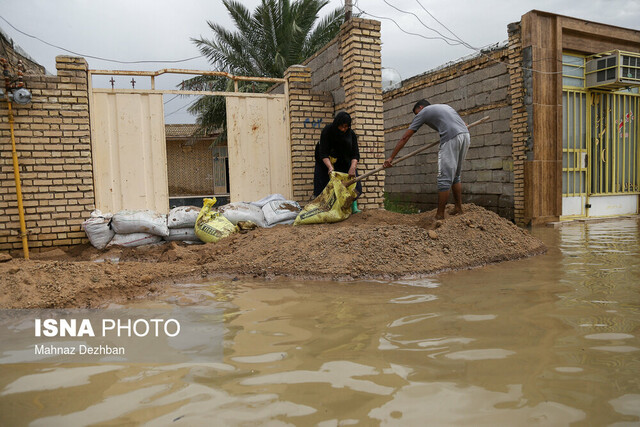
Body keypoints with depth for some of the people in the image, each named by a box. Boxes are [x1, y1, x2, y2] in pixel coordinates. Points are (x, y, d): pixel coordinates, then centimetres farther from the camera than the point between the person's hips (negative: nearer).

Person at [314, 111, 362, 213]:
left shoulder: (351, 134, -19)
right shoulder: (327, 131, -26)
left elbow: (355, 154, -22)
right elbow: (323, 153, -30)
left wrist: (353, 167, -41)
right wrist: (330, 167, -45)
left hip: (345, 162, 2)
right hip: (327, 161, -2)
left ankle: (354, 207, -10)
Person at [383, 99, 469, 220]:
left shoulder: (423, 112, 14)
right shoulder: (445, 106, 32)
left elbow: (404, 138, 13)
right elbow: (464, 124, 31)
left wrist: (391, 158, 13)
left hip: (451, 138, -7)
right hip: (466, 135, 7)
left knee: (444, 178, -3)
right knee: (455, 176, 19)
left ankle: (440, 216, 1)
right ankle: (459, 209, 23)